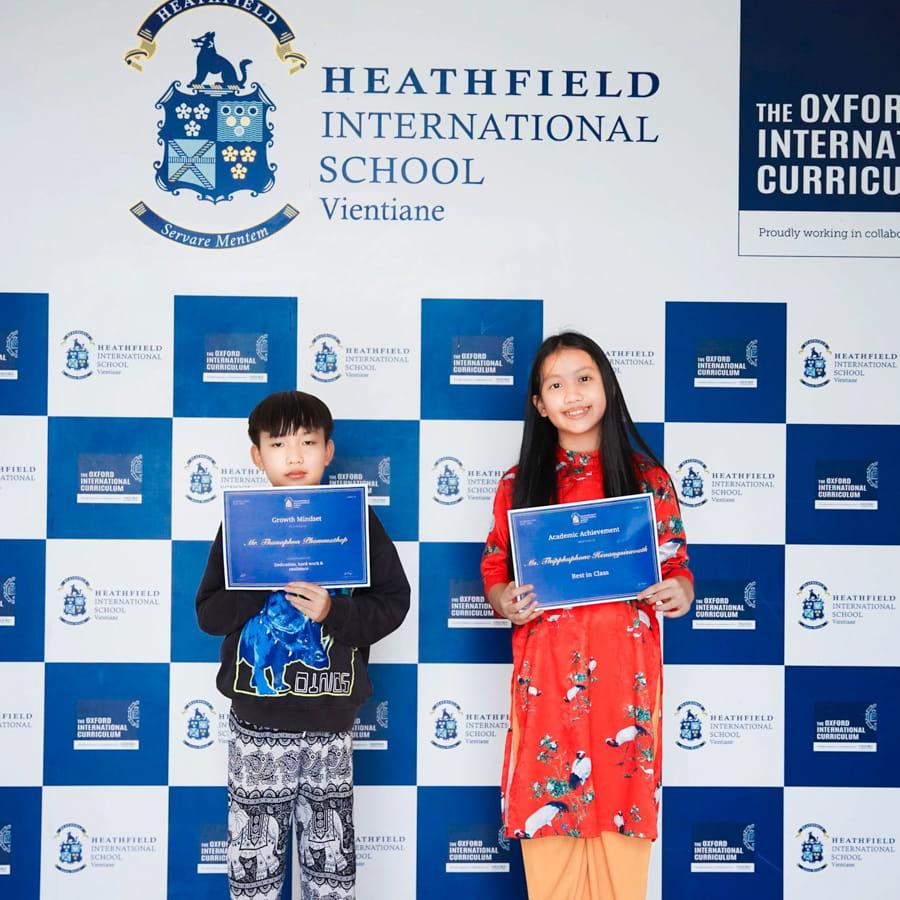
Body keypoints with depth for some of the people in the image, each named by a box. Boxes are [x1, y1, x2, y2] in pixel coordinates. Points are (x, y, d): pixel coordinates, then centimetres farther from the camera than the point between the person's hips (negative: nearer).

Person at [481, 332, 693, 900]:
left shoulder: (648, 478, 5)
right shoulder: (519, 483, 7)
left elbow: (677, 564, 8)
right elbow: (494, 570, 11)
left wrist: (680, 594, -13)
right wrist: (504, 602, -10)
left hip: (625, 672, 0)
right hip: (545, 673, 1)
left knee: (621, 828, 3)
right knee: (547, 825, 4)